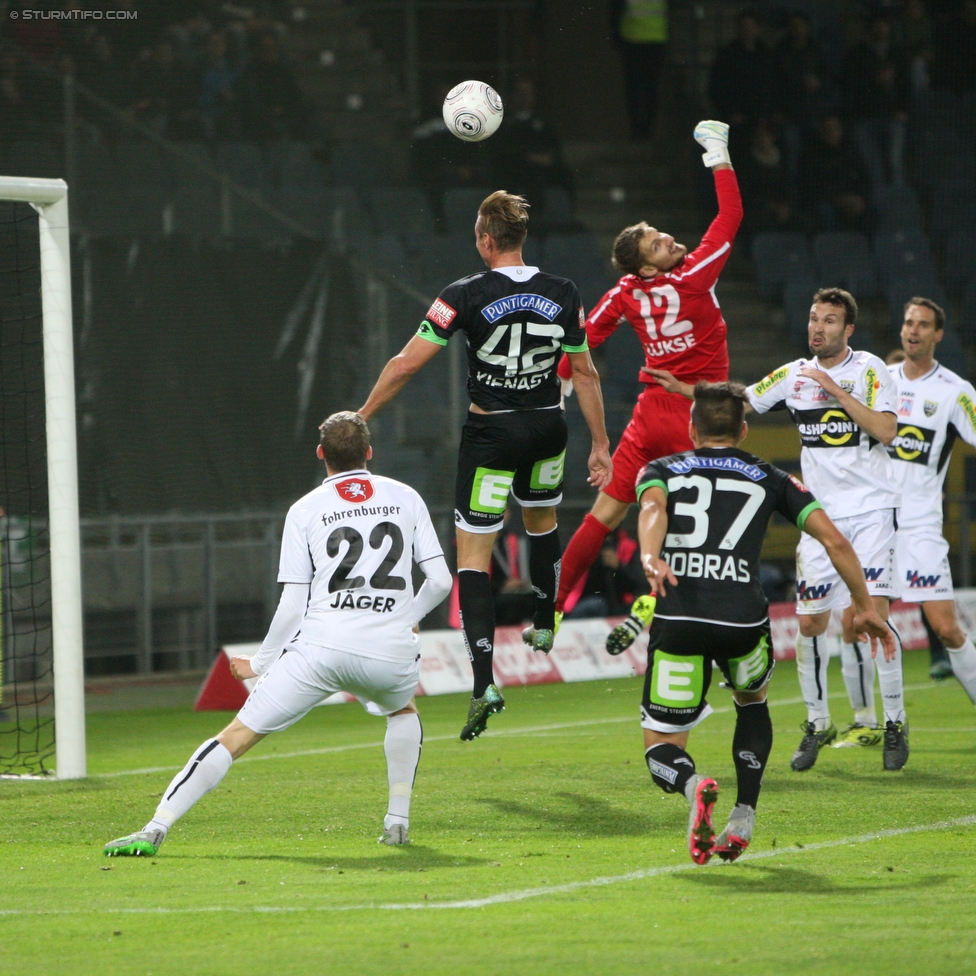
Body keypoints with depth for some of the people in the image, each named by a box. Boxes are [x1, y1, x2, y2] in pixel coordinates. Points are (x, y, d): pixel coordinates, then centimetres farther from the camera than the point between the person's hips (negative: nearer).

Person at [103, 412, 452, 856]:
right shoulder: (406, 498, 15)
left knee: (237, 736, 0)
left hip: (321, 646, -2)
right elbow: (440, 580, 12)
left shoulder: (305, 510, 9)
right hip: (390, 652, 2)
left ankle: (156, 829, -11)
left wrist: (259, 663, 16)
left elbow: (292, 607, 4)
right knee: (404, 712, 37)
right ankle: (398, 820, 26)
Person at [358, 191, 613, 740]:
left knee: (473, 556, -1)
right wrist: (601, 444, 14)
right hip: (548, 428, 4)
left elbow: (406, 364, -13)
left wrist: (361, 418, -1)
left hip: (490, 432, -4)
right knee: (542, 520, 33)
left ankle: (484, 684, -14)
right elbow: (586, 373, 4)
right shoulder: (564, 295, -3)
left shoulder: (467, 297, -14)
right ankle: (545, 626, 51)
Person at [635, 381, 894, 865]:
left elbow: (653, 508, -6)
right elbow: (834, 540, 11)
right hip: (744, 619, 1)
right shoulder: (771, 479, 20)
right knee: (752, 699, 34)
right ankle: (743, 819, 20)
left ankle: (692, 785, -27)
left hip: (678, 618, -1)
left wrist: (650, 559, -25)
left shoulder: (661, 470, 19)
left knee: (662, 749, 9)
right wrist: (864, 606, 20)